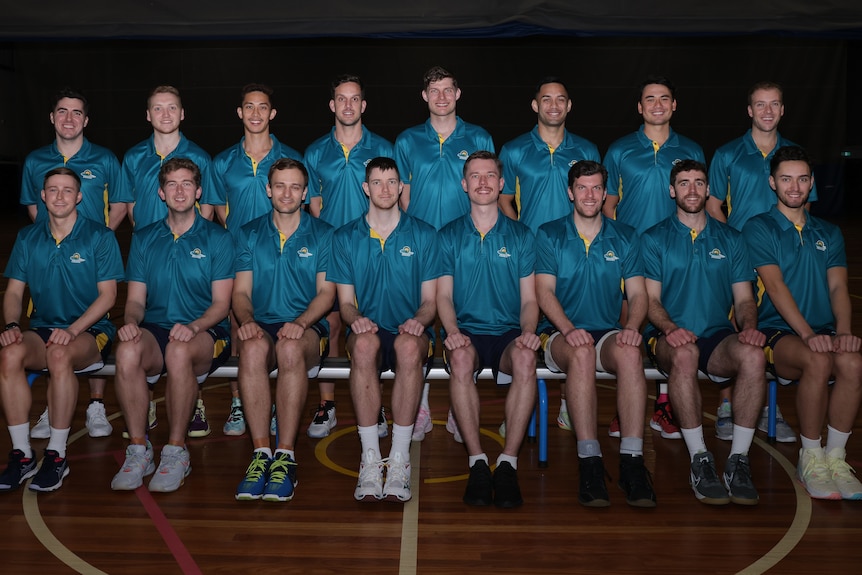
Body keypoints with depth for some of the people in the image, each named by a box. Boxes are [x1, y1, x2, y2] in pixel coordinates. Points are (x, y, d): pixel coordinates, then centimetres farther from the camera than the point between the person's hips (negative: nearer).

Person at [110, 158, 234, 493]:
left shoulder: (217, 238, 5)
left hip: (206, 332, -2)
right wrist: (130, 321, -13)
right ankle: (138, 450, -21)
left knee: (179, 350, -38)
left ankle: (176, 452, -24)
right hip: (155, 329, 3)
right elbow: (136, 298, 11)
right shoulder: (144, 239, 15)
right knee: (127, 351, -33)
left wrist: (193, 327, -21)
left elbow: (221, 303, -1)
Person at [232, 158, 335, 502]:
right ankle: (261, 454, -33)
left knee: (290, 348, -38)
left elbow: (326, 292, 1)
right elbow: (240, 292, 9)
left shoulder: (323, 234, 9)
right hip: (262, 325, 2)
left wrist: (301, 323, -18)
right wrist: (246, 320, -14)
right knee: (253, 348, -36)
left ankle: (285, 457, -34)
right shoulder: (249, 234, 15)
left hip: (308, 327, -1)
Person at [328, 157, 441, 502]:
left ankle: (400, 459, -33)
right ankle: (370, 458, -33)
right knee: (364, 343, -37)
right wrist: (355, 318, -17)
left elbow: (430, 299, 5)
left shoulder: (423, 235, 8)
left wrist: (418, 321, -17)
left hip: (411, 334, 0)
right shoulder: (345, 238, 10)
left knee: (409, 345, -38)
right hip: (368, 331, 1)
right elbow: (345, 301, 7)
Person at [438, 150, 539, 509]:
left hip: (509, 333, 0)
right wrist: (452, 330, -15)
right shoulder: (449, 236, 12)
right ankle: (477, 463, -30)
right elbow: (443, 295, 5)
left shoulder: (521, 236, 13)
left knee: (525, 359, -35)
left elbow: (529, 298, 8)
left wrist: (528, 331, -13)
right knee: (460, 358, -36)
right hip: (467, 332, 0)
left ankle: (508, 463, -31)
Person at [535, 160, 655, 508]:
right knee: (582, 352, -37)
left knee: (629, 353, -34)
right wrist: (568, 329, -21)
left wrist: (632, 326, -15)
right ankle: (589, 462, -39)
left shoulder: (624, 237, 14)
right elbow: (544, 291, -3)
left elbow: (638, 293, 7)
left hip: (609, 333, 2)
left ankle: (632, 460, -37)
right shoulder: (549, 235, 8)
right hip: (561, 334, -2)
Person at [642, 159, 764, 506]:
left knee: (753, 354, -32)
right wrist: (671, 328, -21)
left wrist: (749, 326, -12)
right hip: (668, 338, -2)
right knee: (685, 353, -38)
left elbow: (744, 298, 12)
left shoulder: (731, 239, 16)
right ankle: (699, 459, -28)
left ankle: (738, 460, -24)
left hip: (718, 337, 2)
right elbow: (651, 299, 1)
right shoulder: (654, 239, 9)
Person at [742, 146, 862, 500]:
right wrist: (808, 335, -22)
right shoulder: (758, 229, 4)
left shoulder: (829, 233, 20)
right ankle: (810, 459, -19)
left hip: (823, 331, 4)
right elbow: (775, 286, -10)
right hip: (777, 332, -4)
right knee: (818, 361, -35)